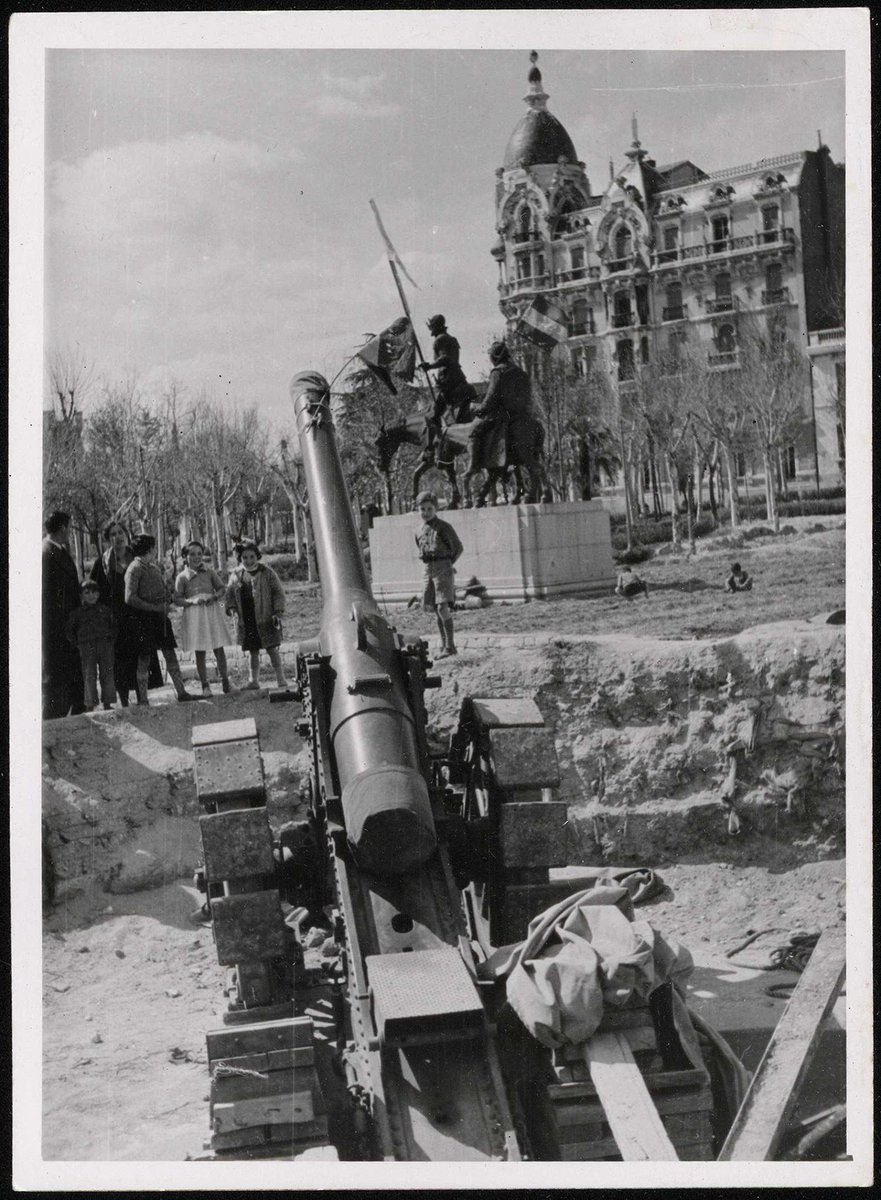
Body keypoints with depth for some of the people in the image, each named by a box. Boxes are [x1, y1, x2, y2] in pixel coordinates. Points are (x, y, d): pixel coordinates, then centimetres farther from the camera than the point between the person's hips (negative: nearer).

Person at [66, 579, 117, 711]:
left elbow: (113, 627, 18)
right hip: (87, 647, -2)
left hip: (105, 645, 2)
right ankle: (90, 705, -3)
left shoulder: (105, 610, 10)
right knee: (89, 675, -4)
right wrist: (77, 644, 3)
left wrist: (111, 640, 6)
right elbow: (70, 631, 10)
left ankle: (107, 703, 7)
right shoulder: (77, 613, 5)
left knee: (107, 674, 2)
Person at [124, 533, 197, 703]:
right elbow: (130, 598, -19)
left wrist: (167, 606, 4)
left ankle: (181, 692, 11)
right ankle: (142, 699, 3)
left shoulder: (153, 567, 15)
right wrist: (155, 608, -17)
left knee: (170, 654, 7)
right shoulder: (134, 569, -11)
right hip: (144, 618, -8)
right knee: (144, 658, -2)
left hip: (160, 616, 8)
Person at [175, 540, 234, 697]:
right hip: (193, 614, -1)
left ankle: (225, 681, 12)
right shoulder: (182, 577, 1)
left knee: (218, 648, 0)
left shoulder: (210, 572, 7)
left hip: (212, 611, 1)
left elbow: (222, 588, 11)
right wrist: (192, 601, -17)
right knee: (199, 652, 2)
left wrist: (214, 597, -9)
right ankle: (205, 686, 8)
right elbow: (178, 599, 0)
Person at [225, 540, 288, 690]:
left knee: (272, 649, -2)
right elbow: (230, 593, 16)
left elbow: (278, 592, -1)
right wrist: (231, 607, -2)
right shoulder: (236, 575, 8)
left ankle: (281, 678, 4)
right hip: (246, 620, 4)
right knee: (253, 651, 11)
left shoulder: (266, 572, -2)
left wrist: (278, 612, -9)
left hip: (266, 619, -3)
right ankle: (253, 680, 19)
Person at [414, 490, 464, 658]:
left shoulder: (444, 527, -5)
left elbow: (458, 548, 3)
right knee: (432, 607, 6)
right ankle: (444, 644, 14)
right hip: (427, 569, 6)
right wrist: (430, 564, 13)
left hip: (443, 567, -6)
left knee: (442, 607, -16)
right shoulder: (419, 531, 12)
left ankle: (450, 645, -13)